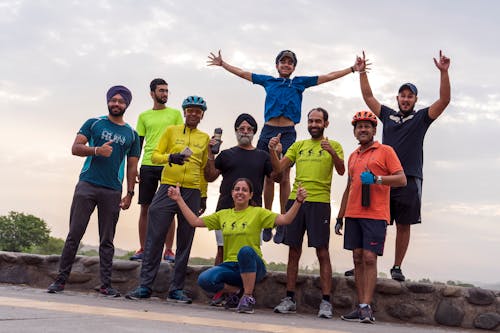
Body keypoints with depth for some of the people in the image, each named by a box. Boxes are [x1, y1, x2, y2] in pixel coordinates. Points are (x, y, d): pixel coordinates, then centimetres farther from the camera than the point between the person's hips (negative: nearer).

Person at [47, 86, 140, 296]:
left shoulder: (132, 134, 13)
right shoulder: (93, 124, 9)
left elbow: (132, 166, 13)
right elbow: (75, 148, 0)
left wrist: (129, 194, 5)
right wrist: (97, 150, -18)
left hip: (113, 191, 2)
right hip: (87, 185, -1)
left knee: (107, 240, 4)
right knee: (74, 235, -3)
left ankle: (106, 285, 7)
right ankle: (61, 280, 4)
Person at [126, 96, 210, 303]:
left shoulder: (205, 138, 13)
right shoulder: (171, 131, 8)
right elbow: (155, 155, 4)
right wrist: (171, 157, -16)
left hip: (192, 192, 2)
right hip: (168, 187, -2)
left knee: (185, 242, 4)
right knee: (155, 237, -4)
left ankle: (176, 290, 10)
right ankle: (145, 286, 2)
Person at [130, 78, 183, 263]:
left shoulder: (175, 113, 9)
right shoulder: (144, 116, 13)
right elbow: (138, 143, 14)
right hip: (148, 166, 2)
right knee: (145, 208, 3)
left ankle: (168, 250, 4)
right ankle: (142, 249, 12)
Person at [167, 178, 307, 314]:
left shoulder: (258, 213, 3)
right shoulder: (223, 214, 15)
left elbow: (285, 219, -8)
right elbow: (195, 221, 15)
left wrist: (298, 201, -23)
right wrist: (179, 199, 13)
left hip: (252, 267, -4)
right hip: (229, 266, 4)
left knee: (246, 250, -38)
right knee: (204, 280, -25)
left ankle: (248, 297, -19)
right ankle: (237, 291, 5)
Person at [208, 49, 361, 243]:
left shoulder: (300, 82, 15)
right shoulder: (268, 81, 17)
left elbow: (328, 77, 14)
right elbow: (243, 74, 25)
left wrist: (353, 69, 11)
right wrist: (222, 64, 27)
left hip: (288, 133, -1)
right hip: (268, 131, 1)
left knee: (284, 179, -3)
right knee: (268, 178, 1)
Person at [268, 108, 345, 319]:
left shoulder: (334, 146, 6)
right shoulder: (298, 146, 17)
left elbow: (341, 171, -9)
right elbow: (279, 167, 9)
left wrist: (332, 152, -26)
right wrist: (272, 150, -9)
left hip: (319, 202, -4)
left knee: (322, 253, -4)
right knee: (294, 252, 6)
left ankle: (326, 302, -1)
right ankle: (289, 299, 12)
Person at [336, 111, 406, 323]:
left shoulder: (385, 151, 3)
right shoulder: (353, 156, 20)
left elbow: (402, 179, -4)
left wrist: (376, 178, -18)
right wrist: (340, 217, 22)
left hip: (375, 215, -6)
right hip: (353, 215, 6)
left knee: (369, 258, -10)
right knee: (358, 259, 4)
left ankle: (366, 307, -9)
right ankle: (361, 308, 7)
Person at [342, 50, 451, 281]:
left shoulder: (421, 117, 10)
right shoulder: (387, 115, 16)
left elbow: (444, 100, -1)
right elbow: (368, 97, 18)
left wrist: (444, 72, -11)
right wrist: (362, 72, 11)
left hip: (410, 179, -1)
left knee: (403, 225, 2)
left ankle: (397, 267, 9)